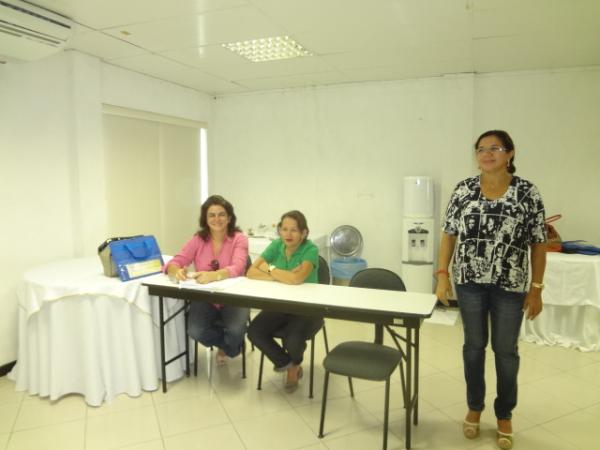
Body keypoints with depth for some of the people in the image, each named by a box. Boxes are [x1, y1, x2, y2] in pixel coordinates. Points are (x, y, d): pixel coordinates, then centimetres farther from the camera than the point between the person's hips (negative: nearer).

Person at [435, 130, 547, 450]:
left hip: (510, 286, -1)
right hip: (470, 282, 1)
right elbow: (449, 234, 2)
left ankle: (504, 415, 33)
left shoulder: (528, 193, -5)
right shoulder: (463, 189, -1)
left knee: (506, 350, 11)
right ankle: (474, 406, 35)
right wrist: (443, 275, -4)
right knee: (474, 345, 14)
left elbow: (538, 244, -2)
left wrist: (536, 288, -2)